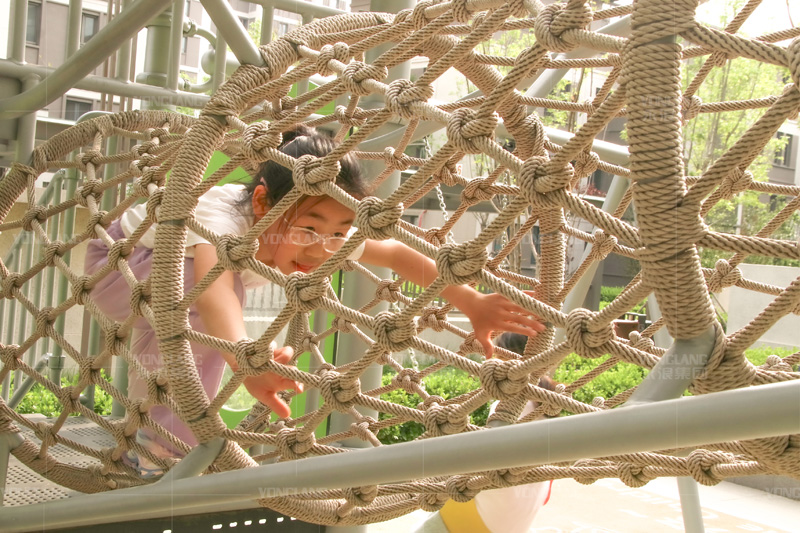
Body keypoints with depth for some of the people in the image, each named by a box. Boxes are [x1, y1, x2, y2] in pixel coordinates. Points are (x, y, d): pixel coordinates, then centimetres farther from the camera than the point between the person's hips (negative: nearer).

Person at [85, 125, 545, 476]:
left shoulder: (325, 235, -24)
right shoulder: (223, 221, -45)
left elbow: (395, 254, -17)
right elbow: (213, 288, -65)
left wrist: (473, 302, -28)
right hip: (117, 264, -7)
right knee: (211, 282, -35)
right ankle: (165, 453, -25)